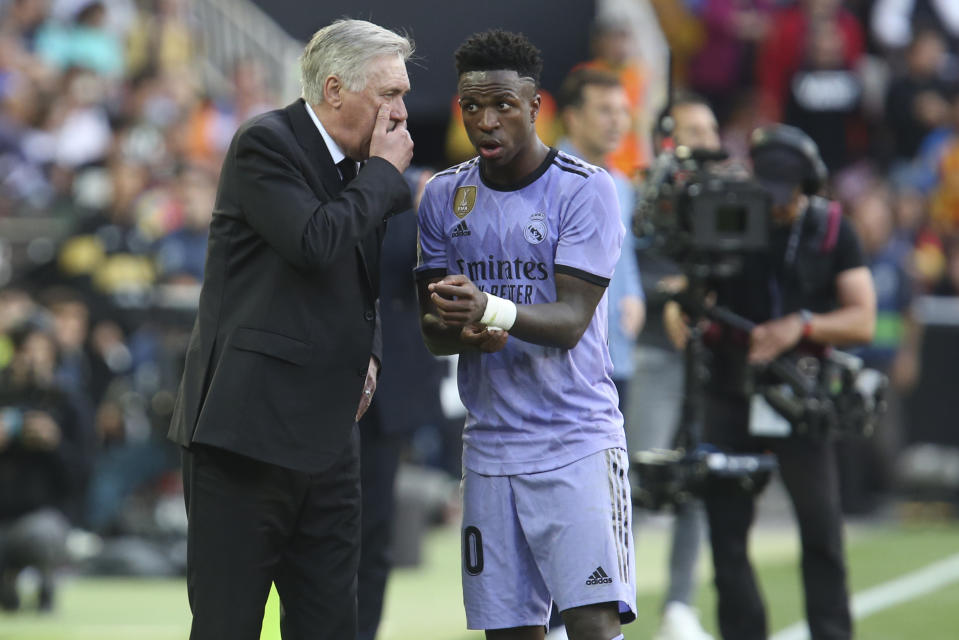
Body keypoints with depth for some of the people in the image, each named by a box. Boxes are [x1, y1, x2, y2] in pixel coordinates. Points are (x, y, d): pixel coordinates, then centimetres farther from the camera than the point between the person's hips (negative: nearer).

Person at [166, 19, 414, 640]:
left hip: (326, 434, 8)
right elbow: (315, 242, -24)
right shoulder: (266, 142, -9)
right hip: (247, 427, -8)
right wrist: (384, 172, -10)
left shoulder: (359, 170, 15)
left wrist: (368, 352, 9)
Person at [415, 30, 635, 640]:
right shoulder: (444, 195, 9)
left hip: (578, 441, -4)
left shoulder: (585, 189, -6)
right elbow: (431, 328, 10)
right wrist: (463, 333, -15)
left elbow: (571, 320, -14)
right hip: (491, 446, 4)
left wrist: (490, 309, -33)